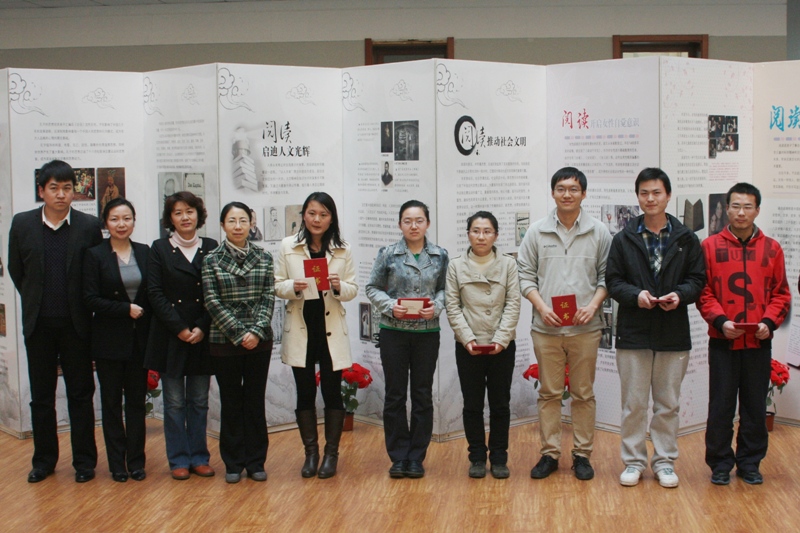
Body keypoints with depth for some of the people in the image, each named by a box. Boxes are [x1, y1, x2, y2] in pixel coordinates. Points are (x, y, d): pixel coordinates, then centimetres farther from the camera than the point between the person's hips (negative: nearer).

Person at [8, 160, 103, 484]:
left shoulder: (89, 226, -6)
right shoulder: (22, 224, -1)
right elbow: (15, 270, 9)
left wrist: (82, 308, 1)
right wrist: (35, 302, 11)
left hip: (76, 324, -2)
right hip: (38, 324, 2)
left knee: (81, 395, 7)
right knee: (41, 396, 11)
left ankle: (84, 461, 17)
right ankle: (44, 459, 23)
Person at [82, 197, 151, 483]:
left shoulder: (144, 252, 5)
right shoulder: (95, 255, -4)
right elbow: (91, 299, -9)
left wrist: (148, 322, -4)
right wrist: (126, 309, -15)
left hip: (139, 338, 2)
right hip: (109, 339, -2)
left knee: (137, 400, 7)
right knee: (112, 402, 7)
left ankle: (136, 460, 16)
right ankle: (117, 463, 16)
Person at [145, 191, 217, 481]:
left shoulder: (211, 248, 5)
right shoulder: (159, 249, 3)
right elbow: (155, 293, -4)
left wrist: (202, 327, -9)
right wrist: (180, 328, -11)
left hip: (202, 336, 1)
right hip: (170, 337, -1)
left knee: (199, 401, 8)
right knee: (174, 402, 3)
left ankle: (199, 457, 17)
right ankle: (179, 460, 12)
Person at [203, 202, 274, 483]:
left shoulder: (264, 257, 4)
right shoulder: (211, 260, -1)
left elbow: (268, 298, 0)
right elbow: (212, 302, -5)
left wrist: (256, 331, -12)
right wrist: (239, 334, -11)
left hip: (259, 341, 1)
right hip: (225, 341, -1)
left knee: (255, 400, 7)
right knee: (231, 402, 6)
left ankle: (255, 461, 17)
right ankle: (233, 463, 16)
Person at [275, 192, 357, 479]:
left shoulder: (343, 250, 2)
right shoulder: (288, 246, 1)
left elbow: (353, 290, 3)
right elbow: (277, 285, 1)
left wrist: (339, 286, -18)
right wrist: (293, 287, -19)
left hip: (331, 331, 0)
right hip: (300, 330, 0)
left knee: (332, 393, 4)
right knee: (305, 393, 8)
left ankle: (331, 453, 17)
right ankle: (311, 452, 21)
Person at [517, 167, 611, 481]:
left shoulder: (599, 233, 3)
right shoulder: (537, 232, 4)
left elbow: (606, 275, 5)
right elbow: (525, 275, 4)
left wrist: (593, 305, -10)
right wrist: (542, 307, -9)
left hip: (585, 327, 0)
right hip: (546, 327, 0)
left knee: (583, 393, 7)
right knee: (549, 393, 7)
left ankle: (582, 454, 17)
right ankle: (549, 453, 17)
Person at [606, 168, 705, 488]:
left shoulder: (686, 239, 3)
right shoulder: (624, 239, 3)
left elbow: (698, 279, 5)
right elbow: (612, 281, 2)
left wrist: (680, 294, -15)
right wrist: (636, 295, -16)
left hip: (674, 333, 1)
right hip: (633, 332, 0)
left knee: (668, 403, 9)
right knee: (633, 403, 5)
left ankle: (664, 461, 21)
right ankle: (634, 461, 17)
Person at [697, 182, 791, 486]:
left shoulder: (772, 249, 6)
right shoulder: (710, 246, 1)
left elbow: (781, 294, 6)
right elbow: (703, 292, -1)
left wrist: (769, 322, -9)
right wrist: (720, 321, -14)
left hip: (759, 343, 2)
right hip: (722, 342, -1)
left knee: (755, 406, 9)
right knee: (720, 406, 4)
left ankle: (750, 463, 22)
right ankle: (720, 464, 16)